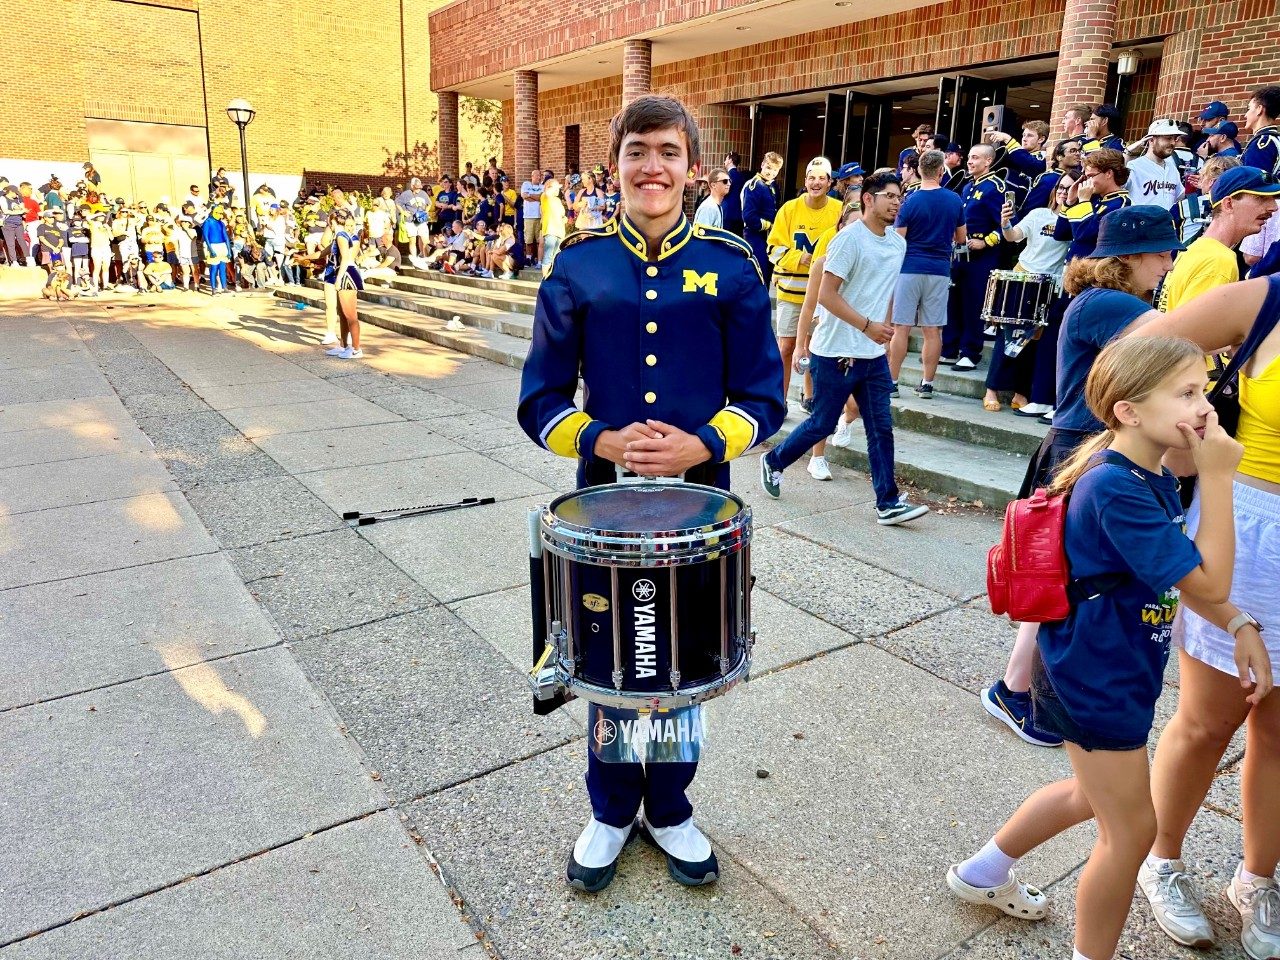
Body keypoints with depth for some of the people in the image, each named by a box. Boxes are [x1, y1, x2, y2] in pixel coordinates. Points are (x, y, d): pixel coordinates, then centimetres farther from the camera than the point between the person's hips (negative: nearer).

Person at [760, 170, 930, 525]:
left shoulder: (898, 243, 10)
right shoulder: (850, 238, -13)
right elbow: (826, 295, -19)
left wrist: (884, 329, 15)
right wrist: (867, 326, -23)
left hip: (874, 355, 7)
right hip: (836, 352, -7)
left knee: (881, 428, 4)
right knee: (821, 425, 4)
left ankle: (888, 503, 8)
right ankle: (773, 462, 28)